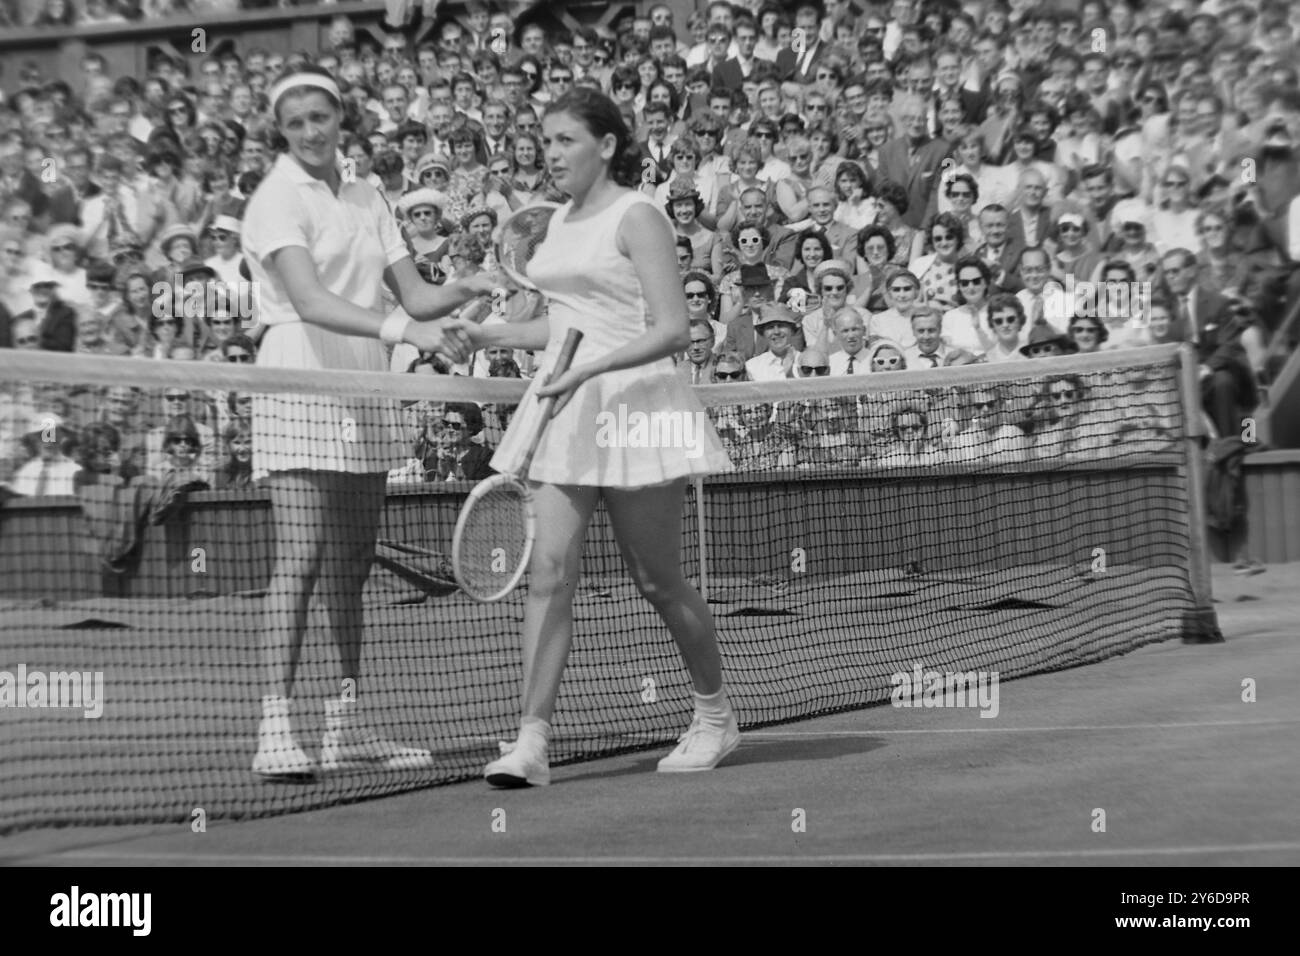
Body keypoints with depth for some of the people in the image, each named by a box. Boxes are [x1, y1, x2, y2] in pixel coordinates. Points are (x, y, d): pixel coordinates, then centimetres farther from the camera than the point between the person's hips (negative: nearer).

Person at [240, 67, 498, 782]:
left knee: (352, 563, 9)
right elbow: (311, 302, -22)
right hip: (299, 388, -7)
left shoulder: (366, 200, 15)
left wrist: (464, 291, -11)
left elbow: (414, 295, 11)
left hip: (365, 396, 7)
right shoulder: (277, 201, -8)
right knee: (300, 557, -15)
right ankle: (275, 729, -15)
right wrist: (406, 330, -34)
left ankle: (349, 724, 16)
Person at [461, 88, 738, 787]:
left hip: (632, 404, -6)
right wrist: (497, 335, 12)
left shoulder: (636, 216, -8)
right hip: (564, 410, 7)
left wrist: (589, 369, -24)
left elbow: (672, 329, -15)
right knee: (549, 574, -6)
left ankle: (716, 717, 24)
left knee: (657, 580, 4)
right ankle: (532, 742, -8)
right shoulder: (561, 221, 15)